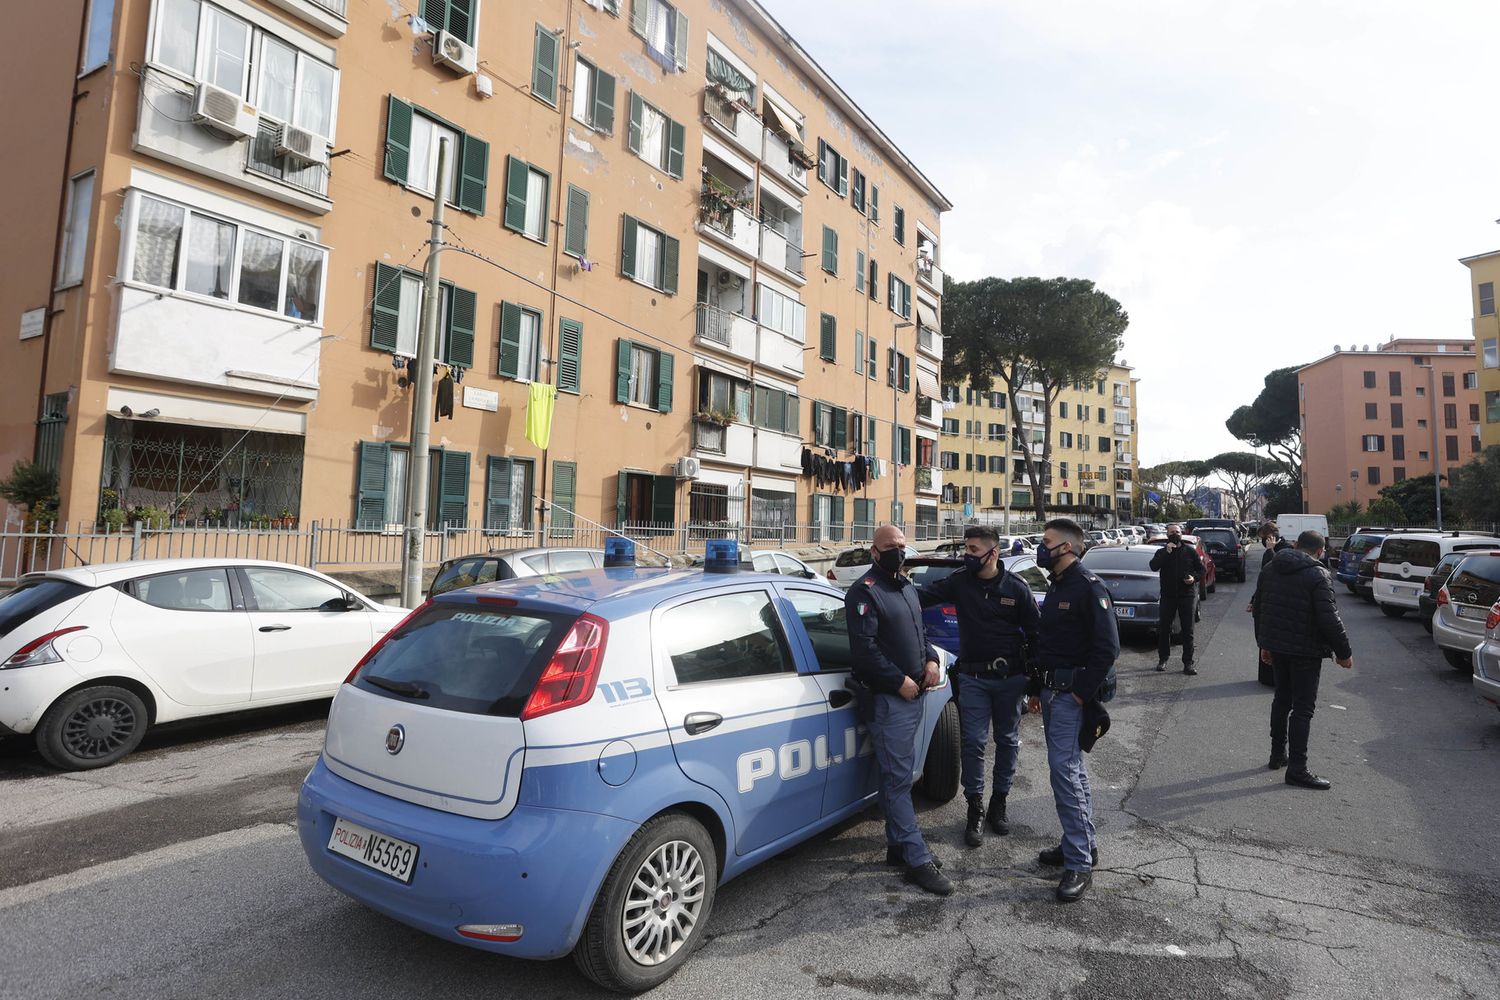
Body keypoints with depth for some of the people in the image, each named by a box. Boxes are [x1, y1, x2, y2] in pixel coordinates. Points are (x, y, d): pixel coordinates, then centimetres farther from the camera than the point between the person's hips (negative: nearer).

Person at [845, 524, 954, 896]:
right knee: (897, 779, -4)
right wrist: (899, 680, -18)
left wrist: (931, 659, 7)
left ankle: (897, 846, 27)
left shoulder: (905, 587, 17)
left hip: (912, 695, 9)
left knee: (900, 775, 16)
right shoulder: (865, 592, -12)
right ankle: (918, 860, 0)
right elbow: (864, 648, -19)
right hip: (888, 700, -9)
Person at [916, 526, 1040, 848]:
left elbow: (1035, 634, 0)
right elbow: (924, 596, -11)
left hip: (1010, 677, 0)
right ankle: (975, 809, 14)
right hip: (973, 678, 0)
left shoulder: (1016, 588, -5)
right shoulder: (959, 581, -3)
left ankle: (998, 803, 29)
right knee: (973, 743, 1)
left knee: (1007, 741, 12)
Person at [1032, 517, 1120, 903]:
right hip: (1052, 691, 10)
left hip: (1072, 694, -9)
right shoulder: (1057, 587, 14)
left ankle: (1079, 864, -3)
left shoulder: (1089, 587, -15)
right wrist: (1039, 688, 17)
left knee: (1064, 770, -10)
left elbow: (1107, 647, -20)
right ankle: (1083, 843, 29)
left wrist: (1082, 693, -19)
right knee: (1070, 769, 17)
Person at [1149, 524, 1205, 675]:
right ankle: (1163, 659, 19)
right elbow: (1153, 566, -13)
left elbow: (1201, 569, 10)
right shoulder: (1162, 552, 5)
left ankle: (1188, 663, 7)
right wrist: (1166, 552, -19)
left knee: (1188, 631, 1)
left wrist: (1194, 578, -10)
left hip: (1187, 595, 0)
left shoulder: (1190, 551, 6)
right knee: (1164, 629, 6)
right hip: (1168, 596, 0)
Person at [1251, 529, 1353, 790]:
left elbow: (1257, 609, 13)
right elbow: (1329, 619, -19)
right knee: (1303, 707, -2)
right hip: (1305, 650, -6)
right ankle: (1297, 768, -1)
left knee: (1282, 699, 19)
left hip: (1276, 646, 7)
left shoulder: (1270, 570, 7)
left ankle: (1278, 754, 28)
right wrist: (1344, 652, -9)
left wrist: (1264, 644, 20)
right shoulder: (1318, 575, -15)